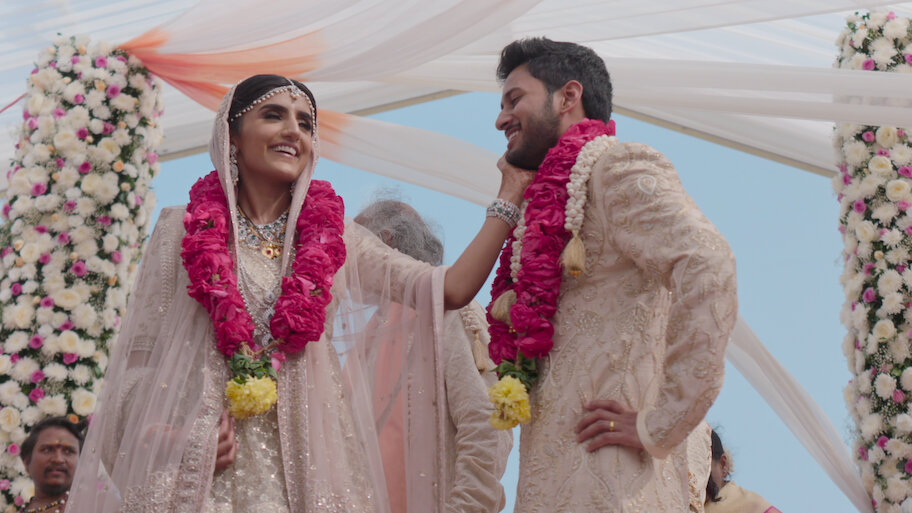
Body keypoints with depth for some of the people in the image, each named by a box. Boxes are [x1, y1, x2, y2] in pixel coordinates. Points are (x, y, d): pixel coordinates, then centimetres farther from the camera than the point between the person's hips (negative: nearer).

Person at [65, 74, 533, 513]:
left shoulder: (333, 237, 10)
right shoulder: (182, 230, 5)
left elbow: (451, 289, 2)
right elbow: (138, 357, 4)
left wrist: (507, 201, 0)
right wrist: (167, 438, -12)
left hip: (307, 465, 2)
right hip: (205, 464, -2)